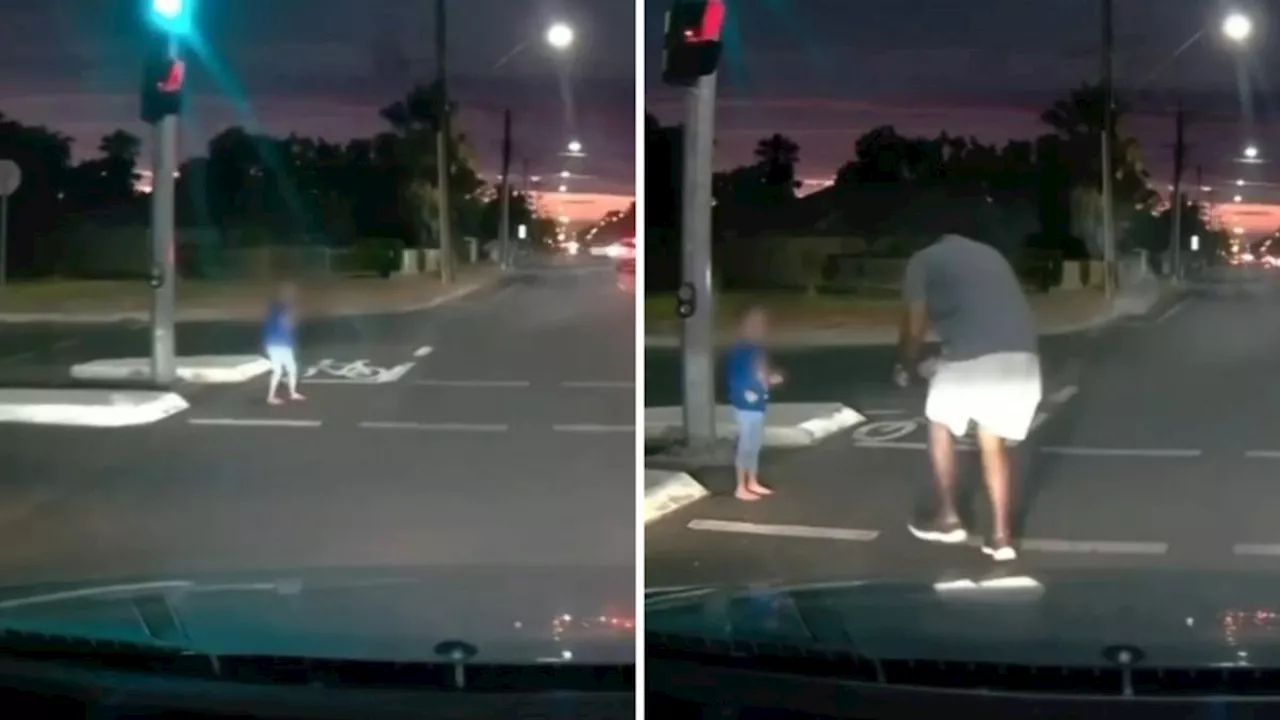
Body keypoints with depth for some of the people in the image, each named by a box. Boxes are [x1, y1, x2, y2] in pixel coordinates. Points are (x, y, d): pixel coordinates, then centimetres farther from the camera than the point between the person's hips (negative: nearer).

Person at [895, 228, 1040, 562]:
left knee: (941, 425, 20)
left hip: (972, 354, -5)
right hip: (1022, 353, 5)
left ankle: (948, 518, 24)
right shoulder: (988, 254, 31)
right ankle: (1001, 535, 13)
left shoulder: (922, 261, 14)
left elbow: (915, 325, 13)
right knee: (993, 443, 18)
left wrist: (906, 367, 32)